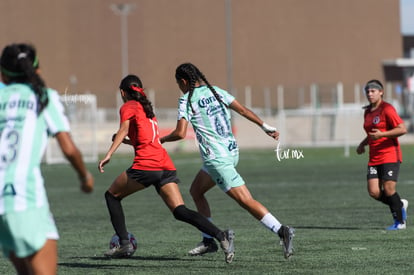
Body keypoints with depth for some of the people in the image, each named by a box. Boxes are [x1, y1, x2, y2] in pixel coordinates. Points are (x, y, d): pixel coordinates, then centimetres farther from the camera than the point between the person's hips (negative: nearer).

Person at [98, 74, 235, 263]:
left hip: (146, 165, -7)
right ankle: (221, 236, -23)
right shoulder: (147, 109, 28)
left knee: (112, 196, 15)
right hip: (166, 166, 7)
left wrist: (109, 154, -21)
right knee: (180, 212, -3)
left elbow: (123, 129, -13)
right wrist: (125, 140, 44)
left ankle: (124, 245, 7)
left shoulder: (128, 107, 5)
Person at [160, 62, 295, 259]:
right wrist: (266, 127, 15)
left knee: (246, 201, -12)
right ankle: (208, 241, 22)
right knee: (196, 191, 21)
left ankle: (281, 231, -24)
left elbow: (180, 133, -13)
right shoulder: (216, 92, 12)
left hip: (216, 158, -8)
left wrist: (162, 140, 5)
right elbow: (243, 110, 9)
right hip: (231, 151, 8)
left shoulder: (187, 100, -7)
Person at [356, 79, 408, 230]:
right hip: (374, 158, 7)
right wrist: (363, 144, 15)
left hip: (390, 155, -7)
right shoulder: (368, 112, 16)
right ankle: (400, 205, 21)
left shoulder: (387, 109, -9)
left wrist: (382, 134, -23)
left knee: (389, 190, -10)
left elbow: (402, 129, -16)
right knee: (374, 192, -5)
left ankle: (400, 221, 8)